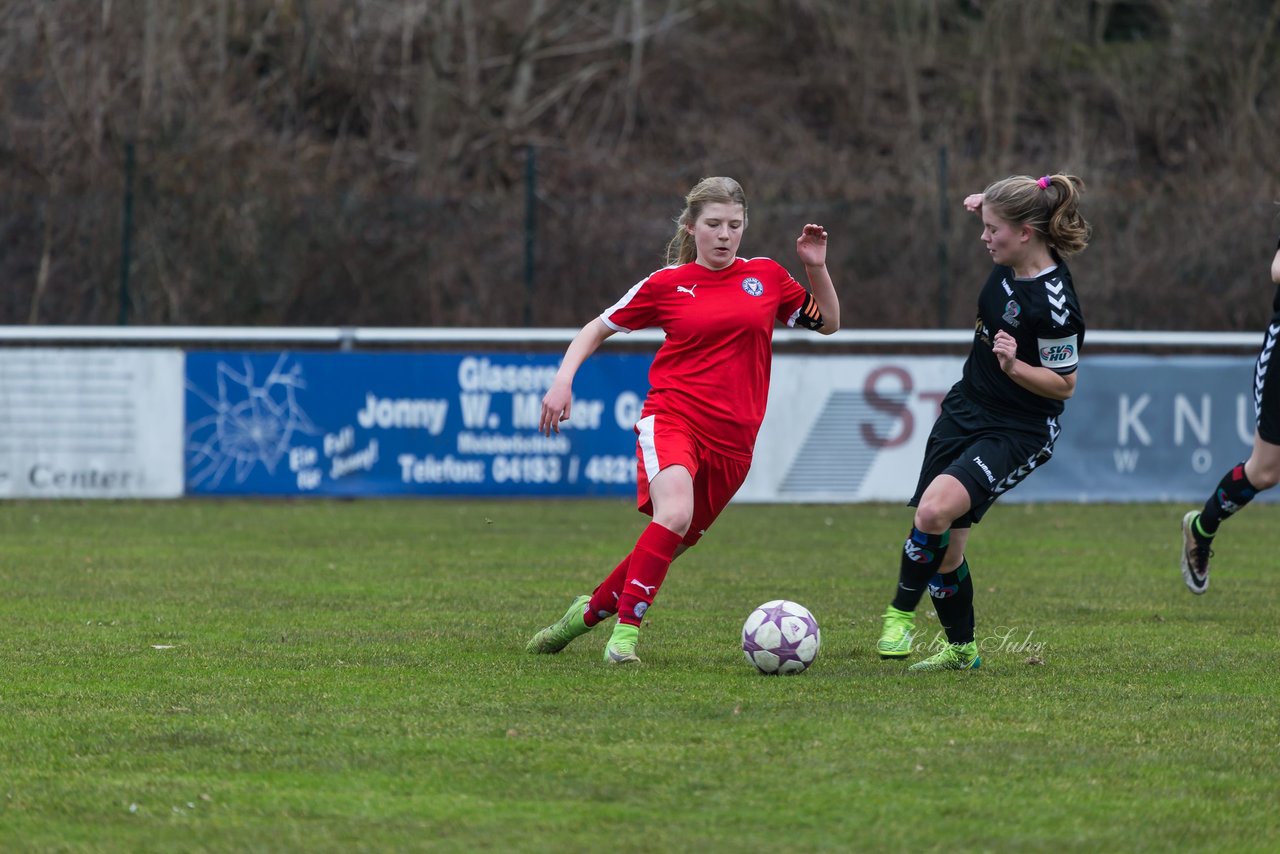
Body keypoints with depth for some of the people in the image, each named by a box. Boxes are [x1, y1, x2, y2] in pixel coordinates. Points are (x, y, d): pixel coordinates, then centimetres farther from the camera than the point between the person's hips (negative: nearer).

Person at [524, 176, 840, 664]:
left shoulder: (766, 277, 10)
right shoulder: (666, 284, 4)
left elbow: (828, 324, 20)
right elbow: (598, 328, 14)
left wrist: (817, 268, 4)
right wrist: (563, 380, 0)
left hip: (731, 440, 3)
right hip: (670, 418, -3)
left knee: (671, 546, 7)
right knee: (675, 511, -31)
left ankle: (590, 611, 31)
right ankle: (626, 629, -26)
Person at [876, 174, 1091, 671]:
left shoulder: (1054, 304, -26)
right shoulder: (1013, 261, -3)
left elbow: (1064, 385, -17)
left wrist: (1013, 365, -32)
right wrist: (990, 205, 5)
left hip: (1017, 433, -8)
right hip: (965, 410, 8)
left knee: (936, 510, -29)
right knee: (944, 546, 7)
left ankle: (901, 613, -9)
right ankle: (961, 649, 25)